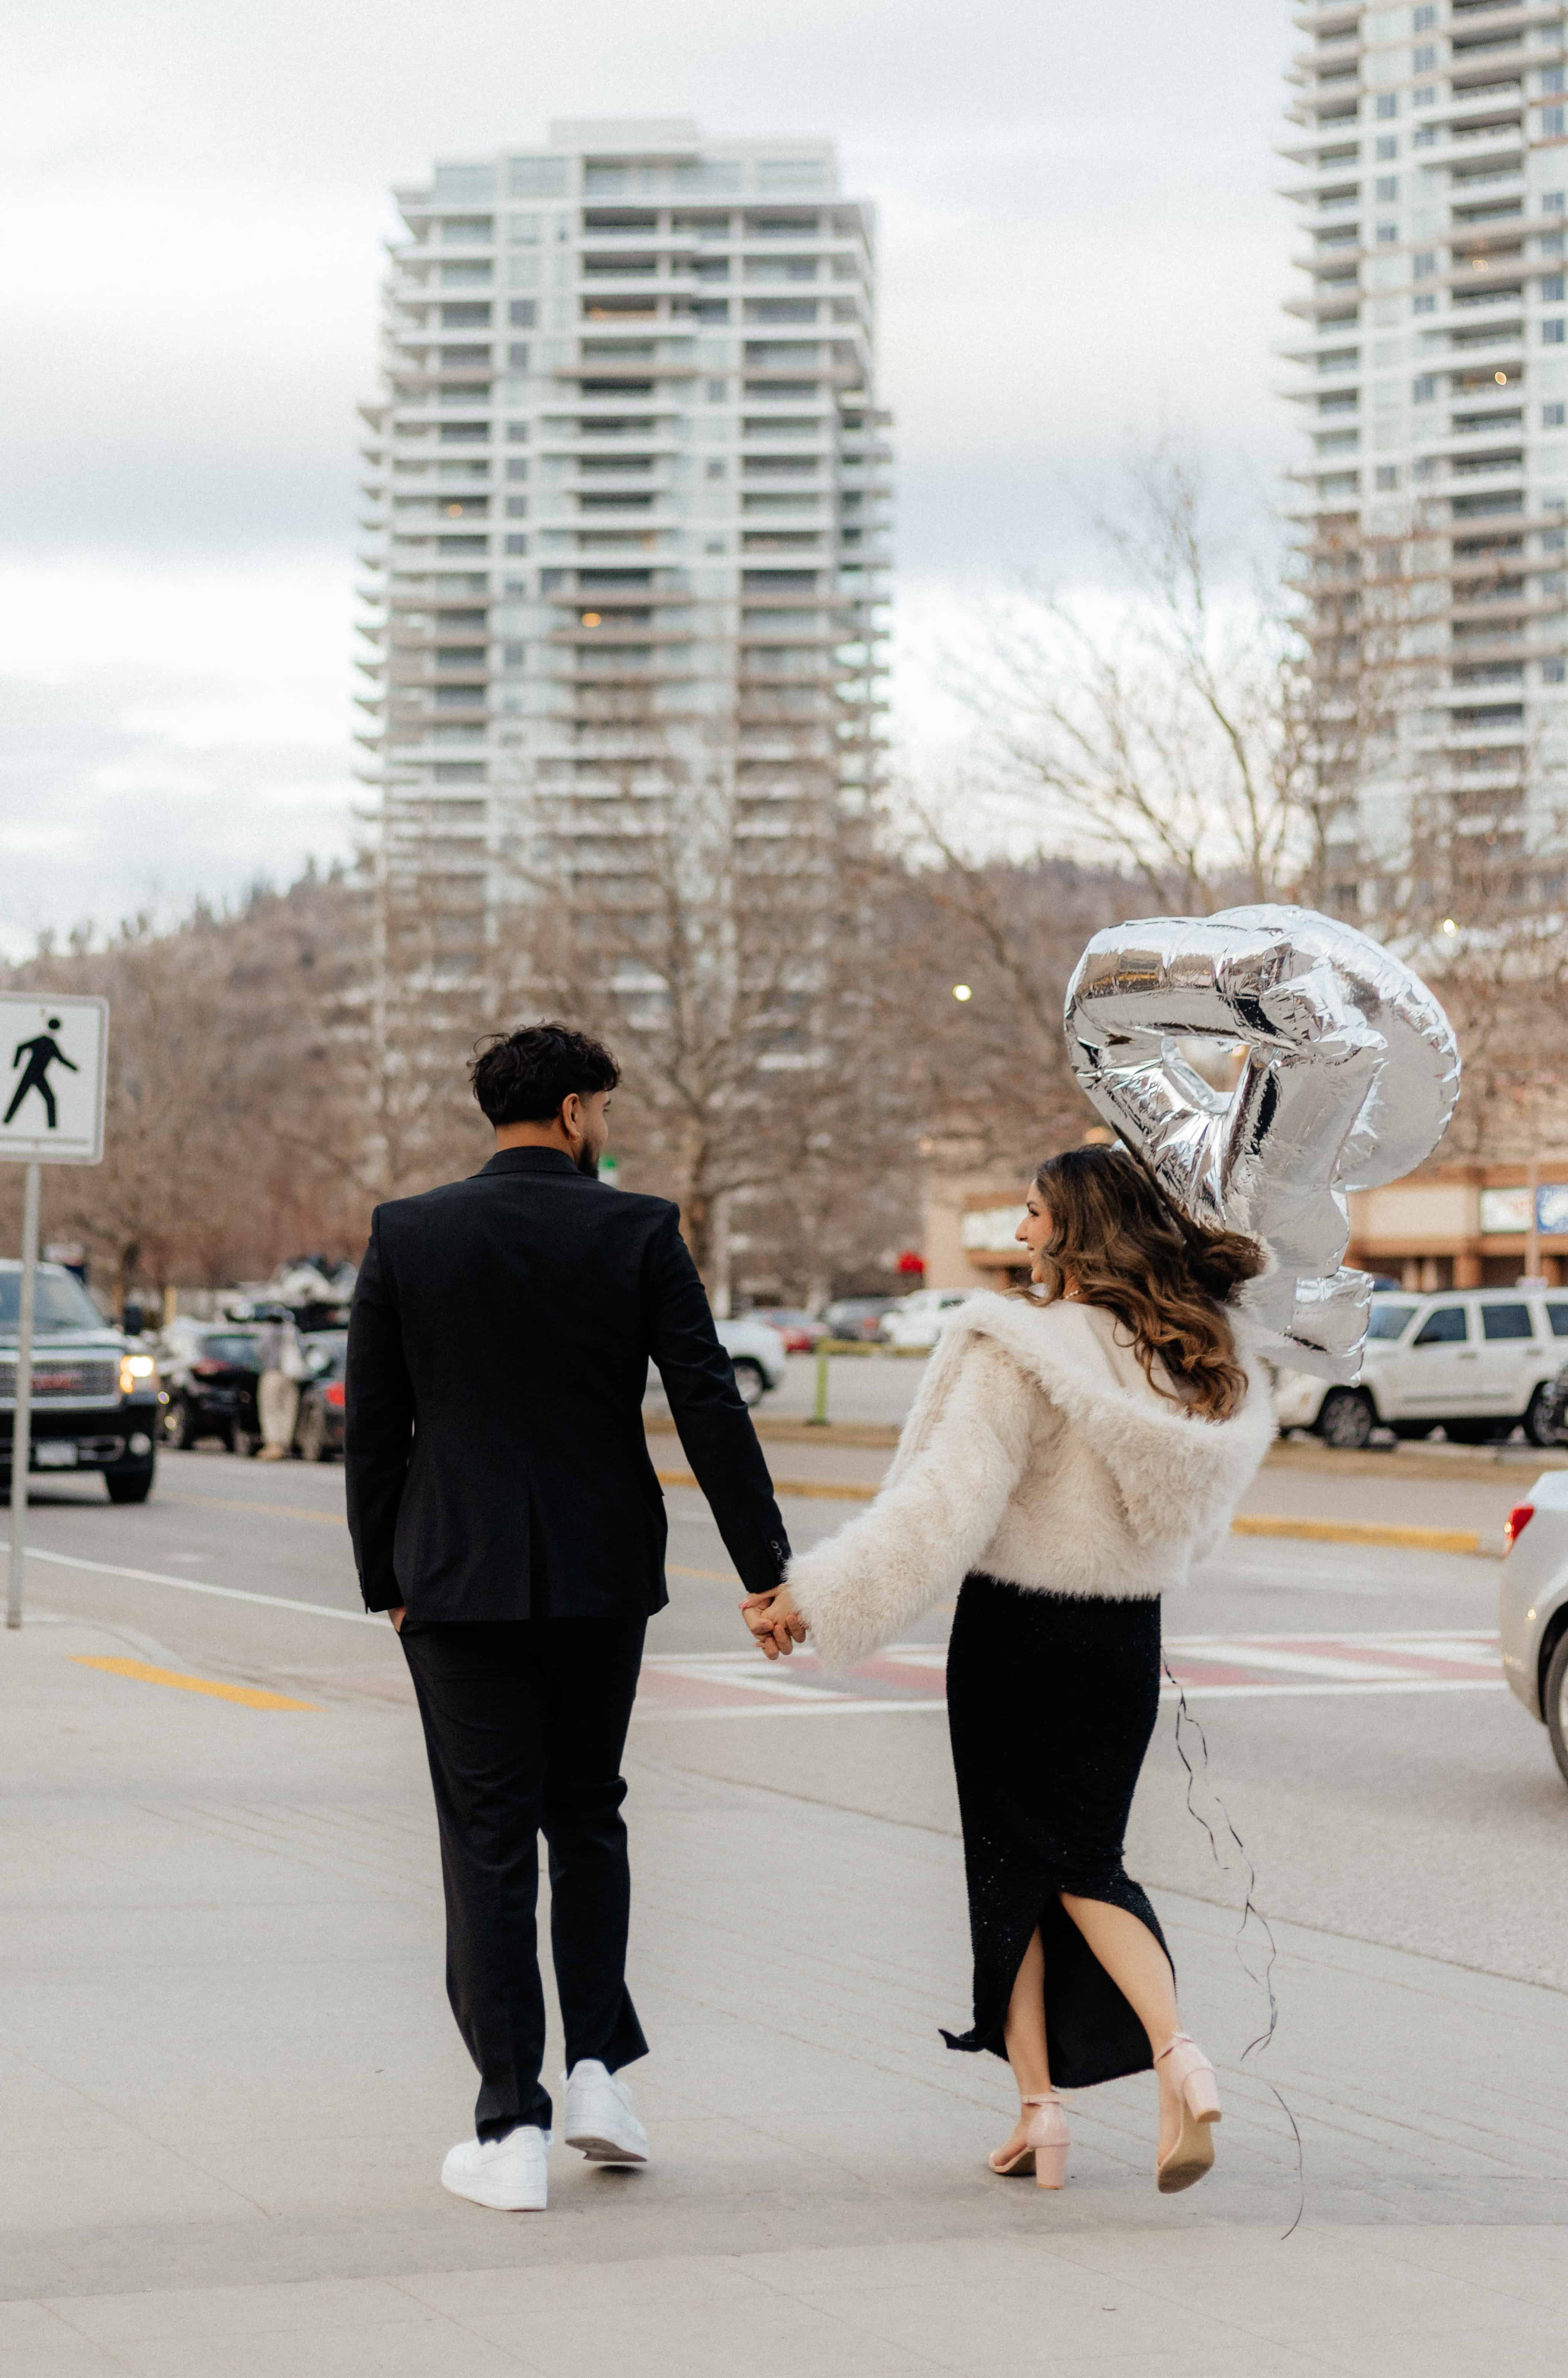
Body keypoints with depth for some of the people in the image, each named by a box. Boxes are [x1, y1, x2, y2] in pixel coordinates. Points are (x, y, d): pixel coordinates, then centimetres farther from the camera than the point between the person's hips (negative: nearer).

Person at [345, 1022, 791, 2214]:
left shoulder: (407, 1234, -1)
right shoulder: (640, 1232, -4)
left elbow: (374, 1427, 1)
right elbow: (711, 1408, -6)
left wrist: (389, 1578, 10)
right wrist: (766, 1565, -1)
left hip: (459, 1579, 0)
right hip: (603, 1577, 1)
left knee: (490, 1845, 4)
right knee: (587, 1814, 20)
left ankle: (513, 2129, 3)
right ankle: (597, 2066, 10)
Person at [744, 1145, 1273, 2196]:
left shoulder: (1022, 1351, -17)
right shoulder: (1195, 1355, 1)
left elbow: (946, 1504, -23)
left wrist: (814, 1597, -21)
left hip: (1018, 1636, -5)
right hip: (1129, 1639, 5)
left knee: (1009, 1867, 10)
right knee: (1089, 1864, 16)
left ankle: (1039, 2107, 11)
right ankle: (1177, 2052, -8)